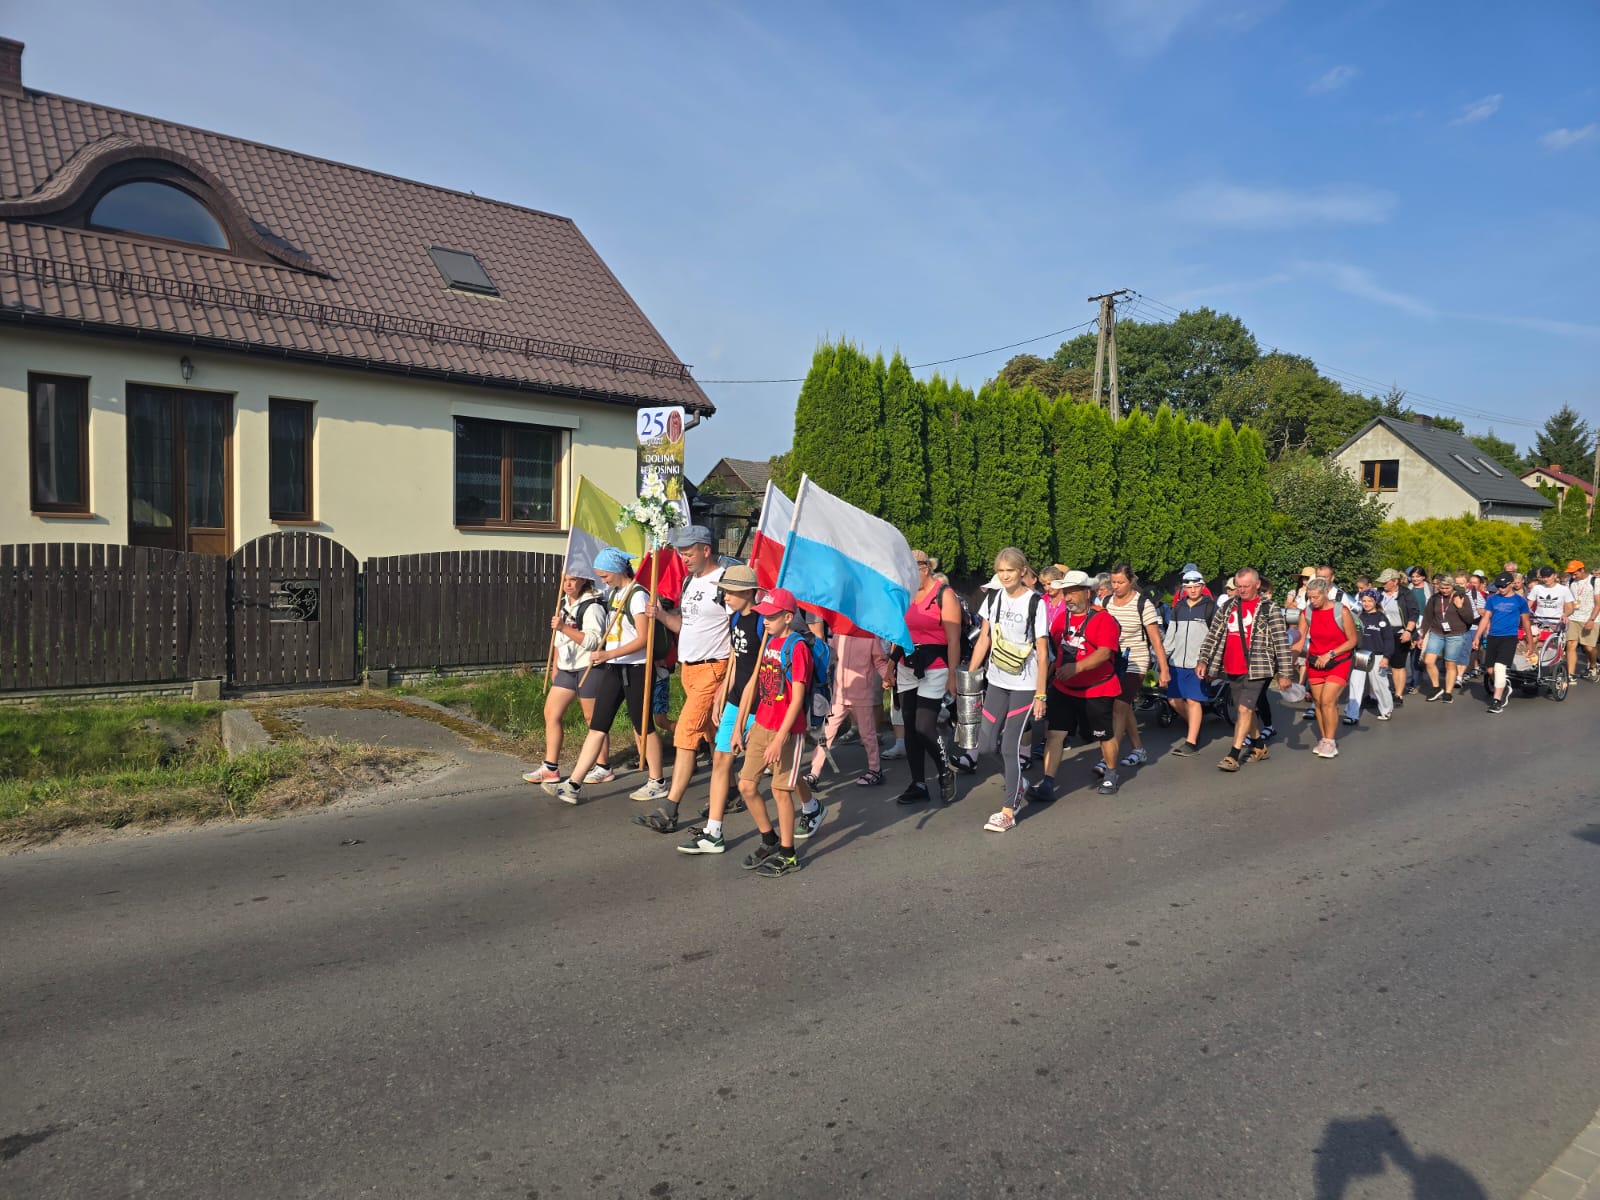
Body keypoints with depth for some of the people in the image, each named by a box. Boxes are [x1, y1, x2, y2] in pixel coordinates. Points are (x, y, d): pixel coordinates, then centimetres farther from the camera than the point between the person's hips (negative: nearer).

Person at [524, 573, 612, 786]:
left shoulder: (592, 607, -13)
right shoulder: (563, 604, 14)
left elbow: (593, 641, -22)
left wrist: (564, 627, -27)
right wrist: (555, 669, 21)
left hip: (588, 669, -9)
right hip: (566, 670, 9)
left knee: (593, 718, 1)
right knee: (551, 713, 4)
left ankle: (603, 768, 15)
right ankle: (551, 769, 10)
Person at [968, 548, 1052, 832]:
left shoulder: (1035, 603, -10)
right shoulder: (994, 599, 4)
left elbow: (1042, 652, -9)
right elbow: (984, 640, 11)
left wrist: (1040, 694, -11)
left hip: (1024, 686, -5)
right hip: (996, 681, 5)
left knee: (1010, 746, -5)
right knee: (986, 744, 4)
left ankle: (1008, 811, 6)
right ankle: (1015, 784, 31)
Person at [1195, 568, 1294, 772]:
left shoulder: (1270, 609, -3)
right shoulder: (1226, 608, 11)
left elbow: (1281, 642, -6)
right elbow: (1213, 635, 15)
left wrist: (1284, 673, -9)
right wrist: (1203, 660, 6)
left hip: (1257, 669, -6)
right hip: (1232, 669, 6)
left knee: (1245, 709, -14)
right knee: (1246, 710, 15)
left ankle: (1233, 755, -14)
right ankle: (1259, 748, 32)